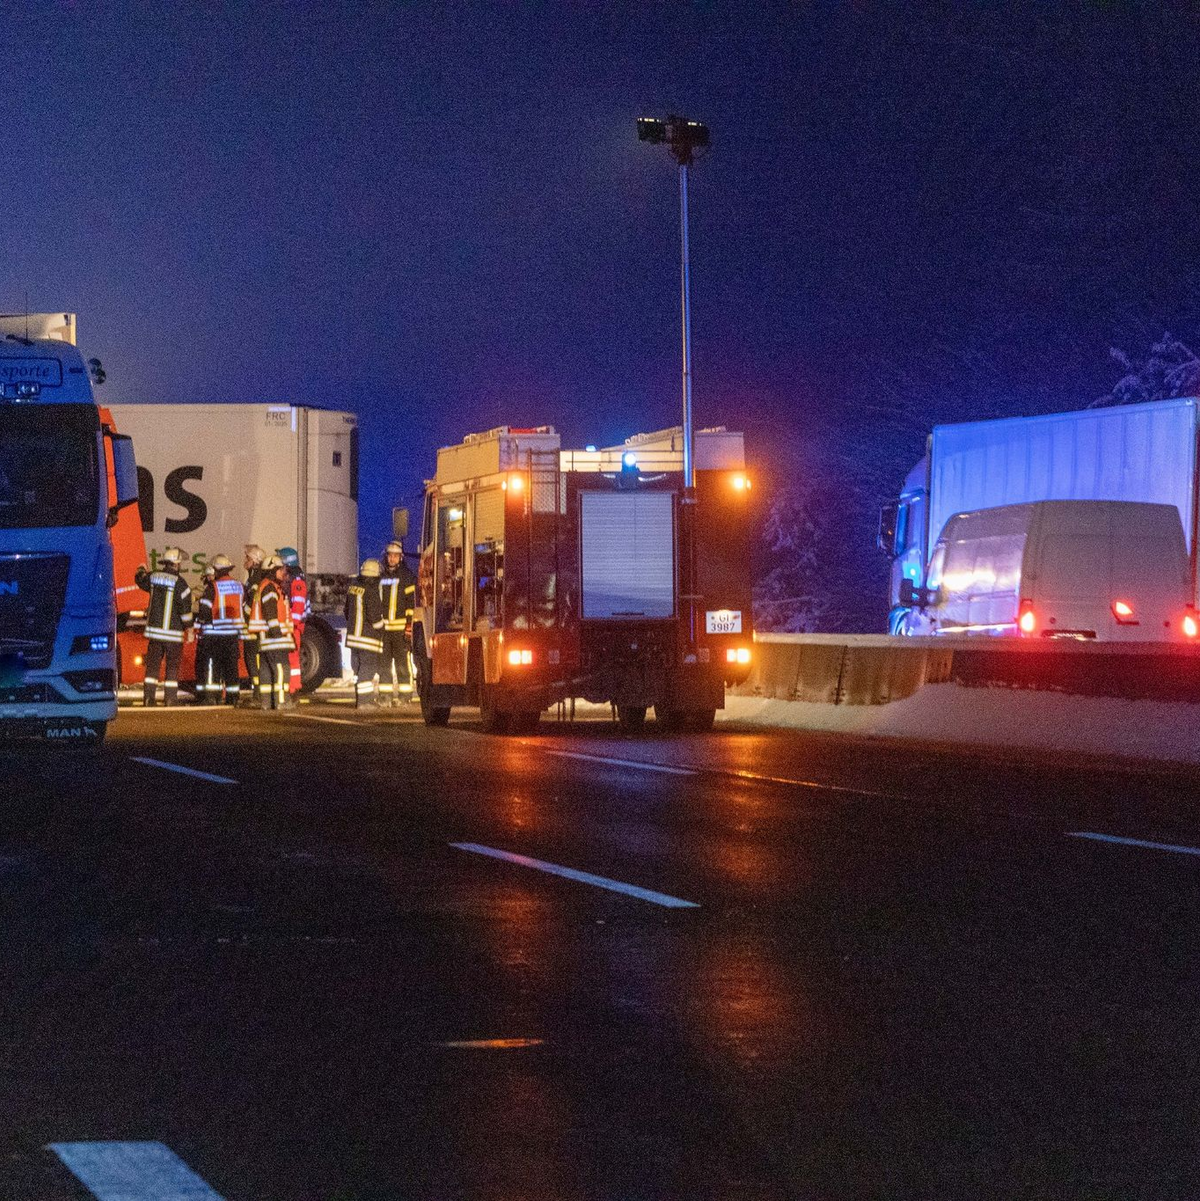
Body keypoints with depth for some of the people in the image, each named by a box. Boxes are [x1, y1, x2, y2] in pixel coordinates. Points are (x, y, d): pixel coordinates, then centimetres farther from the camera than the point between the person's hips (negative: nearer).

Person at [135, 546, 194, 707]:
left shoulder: (153, 576, 1)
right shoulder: (179, 582, -14)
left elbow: (140, 580, 24)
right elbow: (185, 607, -13)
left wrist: (141, 570, 47)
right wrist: (189, 627, -2)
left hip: (154, 629, 4)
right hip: (173, 632, -4)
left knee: (152, 664, 10)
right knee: (172, 666, 3)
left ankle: (149, 697, 7)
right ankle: (170, 700, 2)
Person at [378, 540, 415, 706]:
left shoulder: (407, 577, -1)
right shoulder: (381, 577, 15)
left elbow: (411, 602, -6)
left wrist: (409, 625, -13)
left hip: (400, 627, -5)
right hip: (383, 627, 5)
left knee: (402, 662, -4)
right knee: (384, 662, 4)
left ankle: (405, 694, -2)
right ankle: (386, 694, 9)